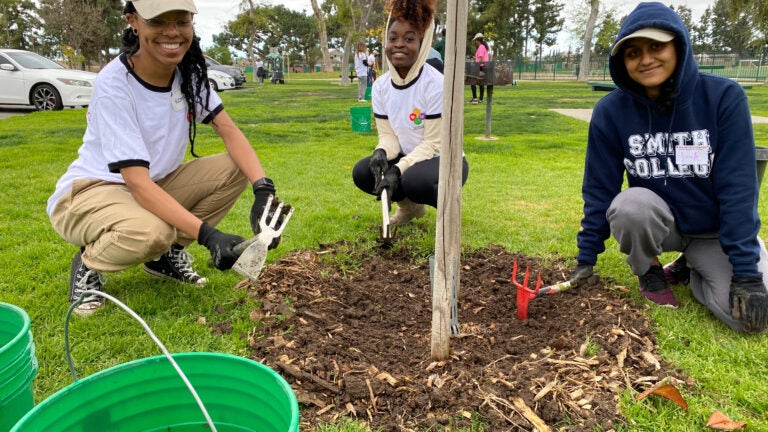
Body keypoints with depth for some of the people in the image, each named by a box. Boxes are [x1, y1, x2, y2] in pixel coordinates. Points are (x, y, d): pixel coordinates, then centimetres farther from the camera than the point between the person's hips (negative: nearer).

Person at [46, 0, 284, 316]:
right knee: (151, 231, -38)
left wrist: (263, 189, -31)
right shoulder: (113, 84, -26)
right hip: (90, 192, -6)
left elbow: (230, 132, -13)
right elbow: (137, 182, -32)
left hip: (155, 185, 6)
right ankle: (89, 263, -2)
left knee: (237, 168, -14)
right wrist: (207, 234, -43)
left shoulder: (188, 72, -8)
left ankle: (166, 252, 3)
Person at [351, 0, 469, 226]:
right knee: (362, 173, -14)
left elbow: (433, 143, -20)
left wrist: (398, 170, -29)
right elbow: (387, 134, -1)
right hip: (408, 158, 6)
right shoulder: (381, 86, -4)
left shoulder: (435, 83, -21)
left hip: (444, 160, -6)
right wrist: (381, 153, -24)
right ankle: (410, 206, 13)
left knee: (414, 180, -36)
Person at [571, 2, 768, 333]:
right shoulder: (611, 111, -15)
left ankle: (690, 270, 13)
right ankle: (649, 272, -2)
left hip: (718, 230, 0)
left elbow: (738, 188, -19)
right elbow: (599, 188, -9)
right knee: (631, 205, -34)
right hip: (658, 221, 0)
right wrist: (586, 258, -8)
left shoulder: (723, 97, -18)